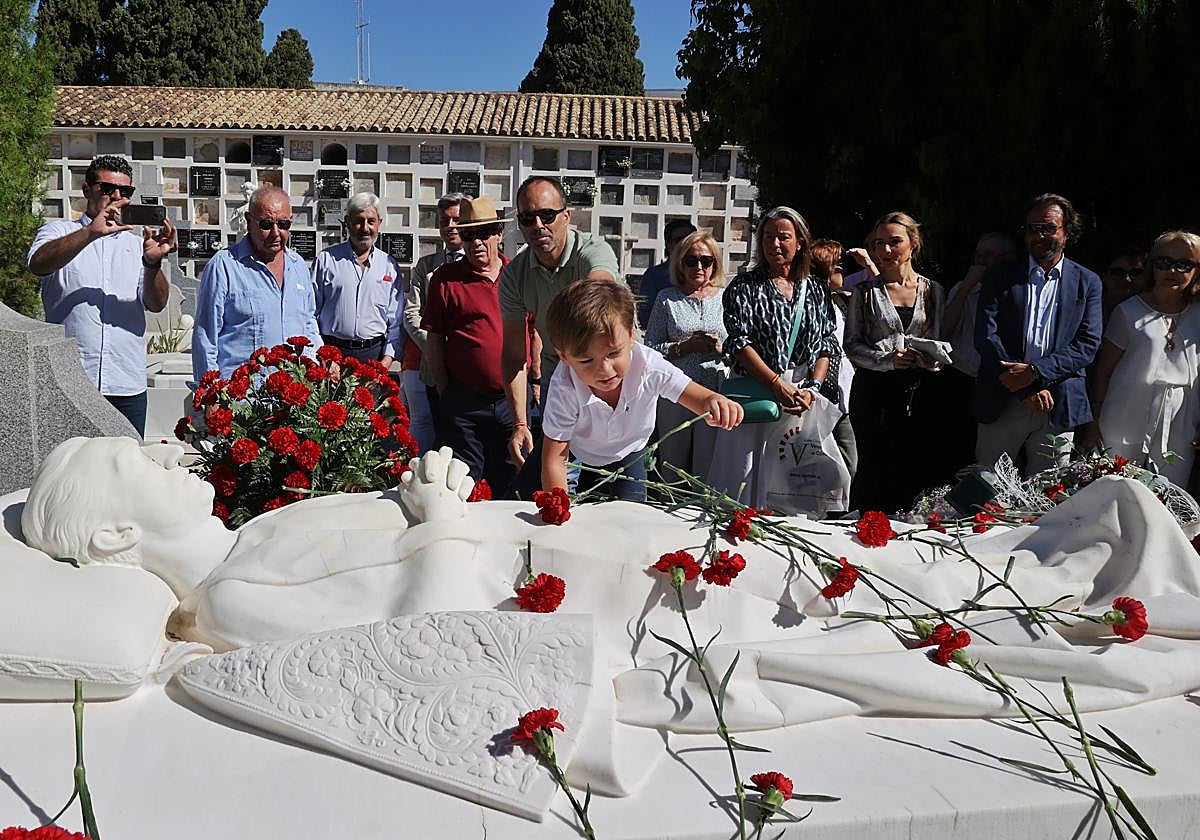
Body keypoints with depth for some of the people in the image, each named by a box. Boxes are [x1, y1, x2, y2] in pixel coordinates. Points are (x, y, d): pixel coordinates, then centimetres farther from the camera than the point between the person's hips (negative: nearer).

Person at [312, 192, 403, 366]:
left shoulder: (389, 266, 10)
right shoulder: (326, 259, 6)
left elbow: (395, 321, 9)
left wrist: (387, 359, -1)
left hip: (374, 353, 1)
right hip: (331, 350, -1)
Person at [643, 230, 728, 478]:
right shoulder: (667, 298, 6)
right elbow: (650, 347, 0)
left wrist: (722, 347, -12)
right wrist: (686, 346, -12)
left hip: (716, 392, 0)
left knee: (709, 467, 4)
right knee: (673, 465, 9)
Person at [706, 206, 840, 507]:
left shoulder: (817, 292, 13)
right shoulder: (744, 287, 3)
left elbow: (827, 346, 9)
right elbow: (740, 343, -8)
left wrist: (813, 389, -7)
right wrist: (778, 384, -16)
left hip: (806, 401, 3)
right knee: (747, 477, -4)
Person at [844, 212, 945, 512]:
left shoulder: (932, 291, 11)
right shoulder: (866, 291, 6)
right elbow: (852, 344, 2)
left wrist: (933, 358, -7)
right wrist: (887, 360, -14)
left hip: (919, 391, 2)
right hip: (874, 389, -2)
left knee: (916, 469, 1)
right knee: (874, 468, -1)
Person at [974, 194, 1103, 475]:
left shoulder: (1087, 282, 8)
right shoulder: (1000, 275, 5)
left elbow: (1088, 344, -1)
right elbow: (985, 336, -5)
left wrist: (1034, 371, -16)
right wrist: (1027, 388, -13)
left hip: (1059, 408, 1)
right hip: (1002, 404, 0)